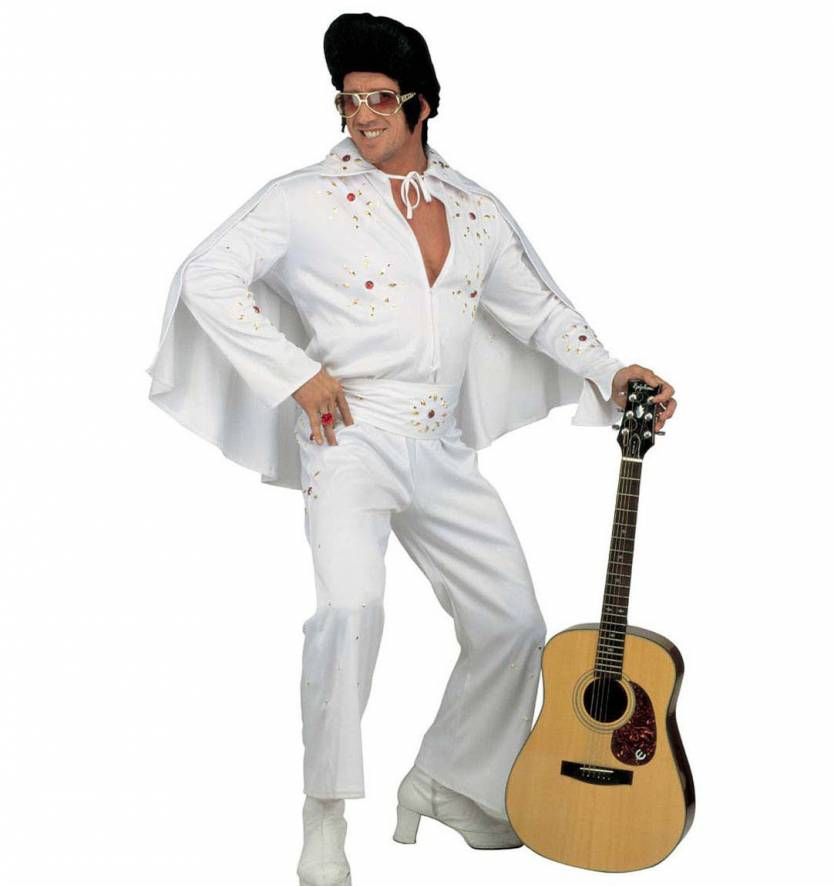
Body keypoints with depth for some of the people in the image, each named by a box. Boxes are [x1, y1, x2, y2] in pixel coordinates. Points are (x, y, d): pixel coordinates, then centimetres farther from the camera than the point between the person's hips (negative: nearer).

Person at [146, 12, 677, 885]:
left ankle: (444, 782, 26)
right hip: (351, 437, -5)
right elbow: (206, 276, -4)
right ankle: (325, 815, -11)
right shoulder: (307, 198, -2)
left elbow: (537, 307, 22)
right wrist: (297, 375, -10)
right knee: (350, 606, -28)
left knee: (514, 623, 5)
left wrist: (610, 373, 8)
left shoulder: (476, 211, 11)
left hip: (442, 448, 6)